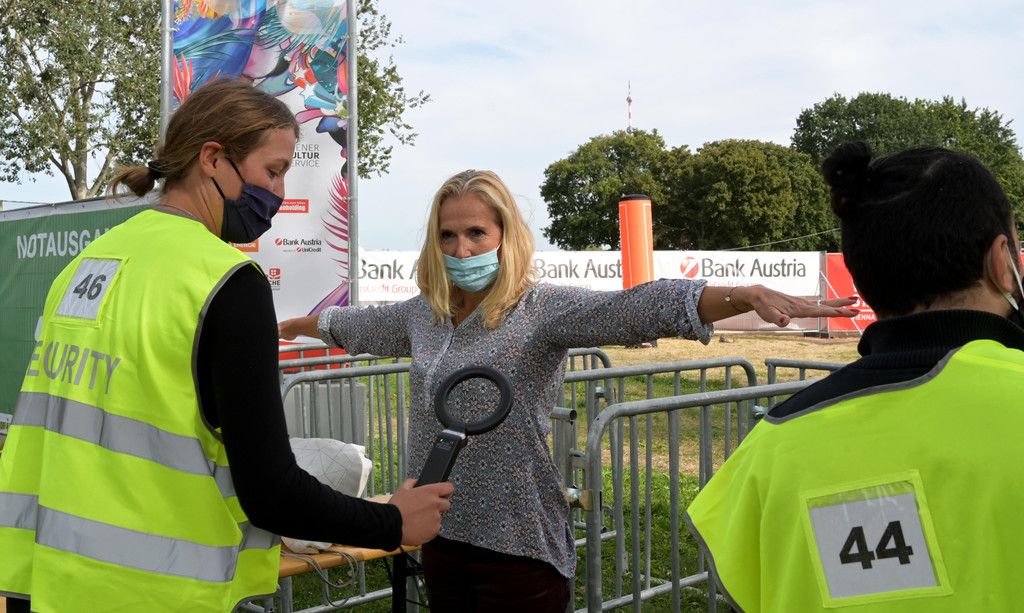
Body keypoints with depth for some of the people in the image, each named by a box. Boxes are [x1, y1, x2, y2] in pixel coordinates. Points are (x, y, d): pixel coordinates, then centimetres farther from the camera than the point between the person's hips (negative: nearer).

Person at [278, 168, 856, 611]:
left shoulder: (541, 309, -12)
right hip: (442, 537, 6)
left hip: (520, 545, -6)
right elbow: (352, 324, 25)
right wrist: (287, 326, 39)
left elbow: (640, 308, -26)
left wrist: (749, 294, -39)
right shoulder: (423, 314, 7)